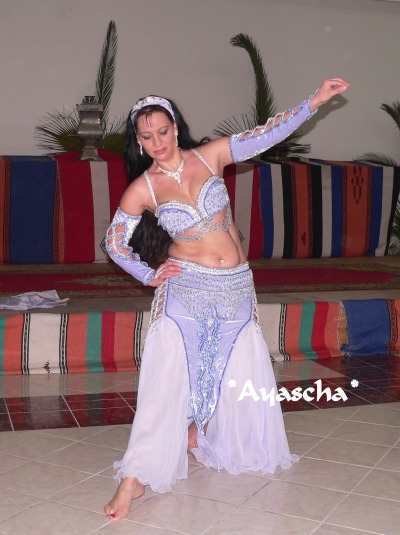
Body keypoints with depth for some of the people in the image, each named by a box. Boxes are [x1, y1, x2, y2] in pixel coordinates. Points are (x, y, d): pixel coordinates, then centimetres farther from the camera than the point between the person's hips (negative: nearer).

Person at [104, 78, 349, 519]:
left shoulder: (209, 156, -1)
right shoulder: (142, 189, -6)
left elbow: (265, 136, -1)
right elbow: (115, 242, 6)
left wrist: (313, 102, -5)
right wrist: (149, 276, 1)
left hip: (236, 286, 3)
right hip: (185, 287, -3)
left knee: (239, 373, 9)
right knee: (167, 376, -9)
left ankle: (198, 437, 34)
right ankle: (136, 476, -4)